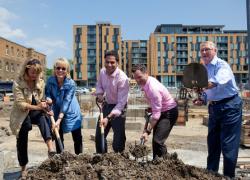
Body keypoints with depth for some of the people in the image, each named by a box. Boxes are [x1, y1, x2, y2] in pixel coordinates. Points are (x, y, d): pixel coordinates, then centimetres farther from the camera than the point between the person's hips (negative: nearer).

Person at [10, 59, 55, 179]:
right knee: (22, 141, 6)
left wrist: (44, 104, -24)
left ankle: (50, 148, -48)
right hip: (21, 115, -1)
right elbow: (20, 104, -22)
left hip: (36, 113, 2)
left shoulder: (41, 82, -4)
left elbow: (43, 99, -3)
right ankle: (23, 168, 26)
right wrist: (37, 107, -31)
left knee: (43, 117, -34)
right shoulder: (18, 83, -16)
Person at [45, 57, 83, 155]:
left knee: (77, 138, 3)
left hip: (71, 112, -3)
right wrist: (48, 98, -25)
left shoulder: (71, 84, -23)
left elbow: (66, 102, -26)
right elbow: (47, 93, 1)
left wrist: (59, 120, -31)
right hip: (56, 112, 3)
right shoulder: (50, 80, -14)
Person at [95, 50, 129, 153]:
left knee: (118, 138, -4)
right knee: (99, 136, 13)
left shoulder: (122, 78, -27)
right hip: (107, 105, 7)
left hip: (119, 108, -6)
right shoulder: (102, 72, -7)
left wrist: (108, 118, -36)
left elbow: (121, 103, -29)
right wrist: (99, 94, -7)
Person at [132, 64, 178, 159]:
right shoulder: (144, 83, -6)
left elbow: (156, 113, -33)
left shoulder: (153, 88, -33)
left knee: (158, 141, -20)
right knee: (155, 140, 13)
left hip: (169, 112, -9)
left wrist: (147, 131, -34)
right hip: (161, 111, 10)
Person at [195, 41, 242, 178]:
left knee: (228, 145, -4)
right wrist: (202, 99, -1)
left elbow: (219, 81, -37)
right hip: (214, 108, 8)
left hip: (229, 106, -8)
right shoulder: (204, 69, 10)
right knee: (212, 142, 16)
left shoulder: (221, 65, -15)